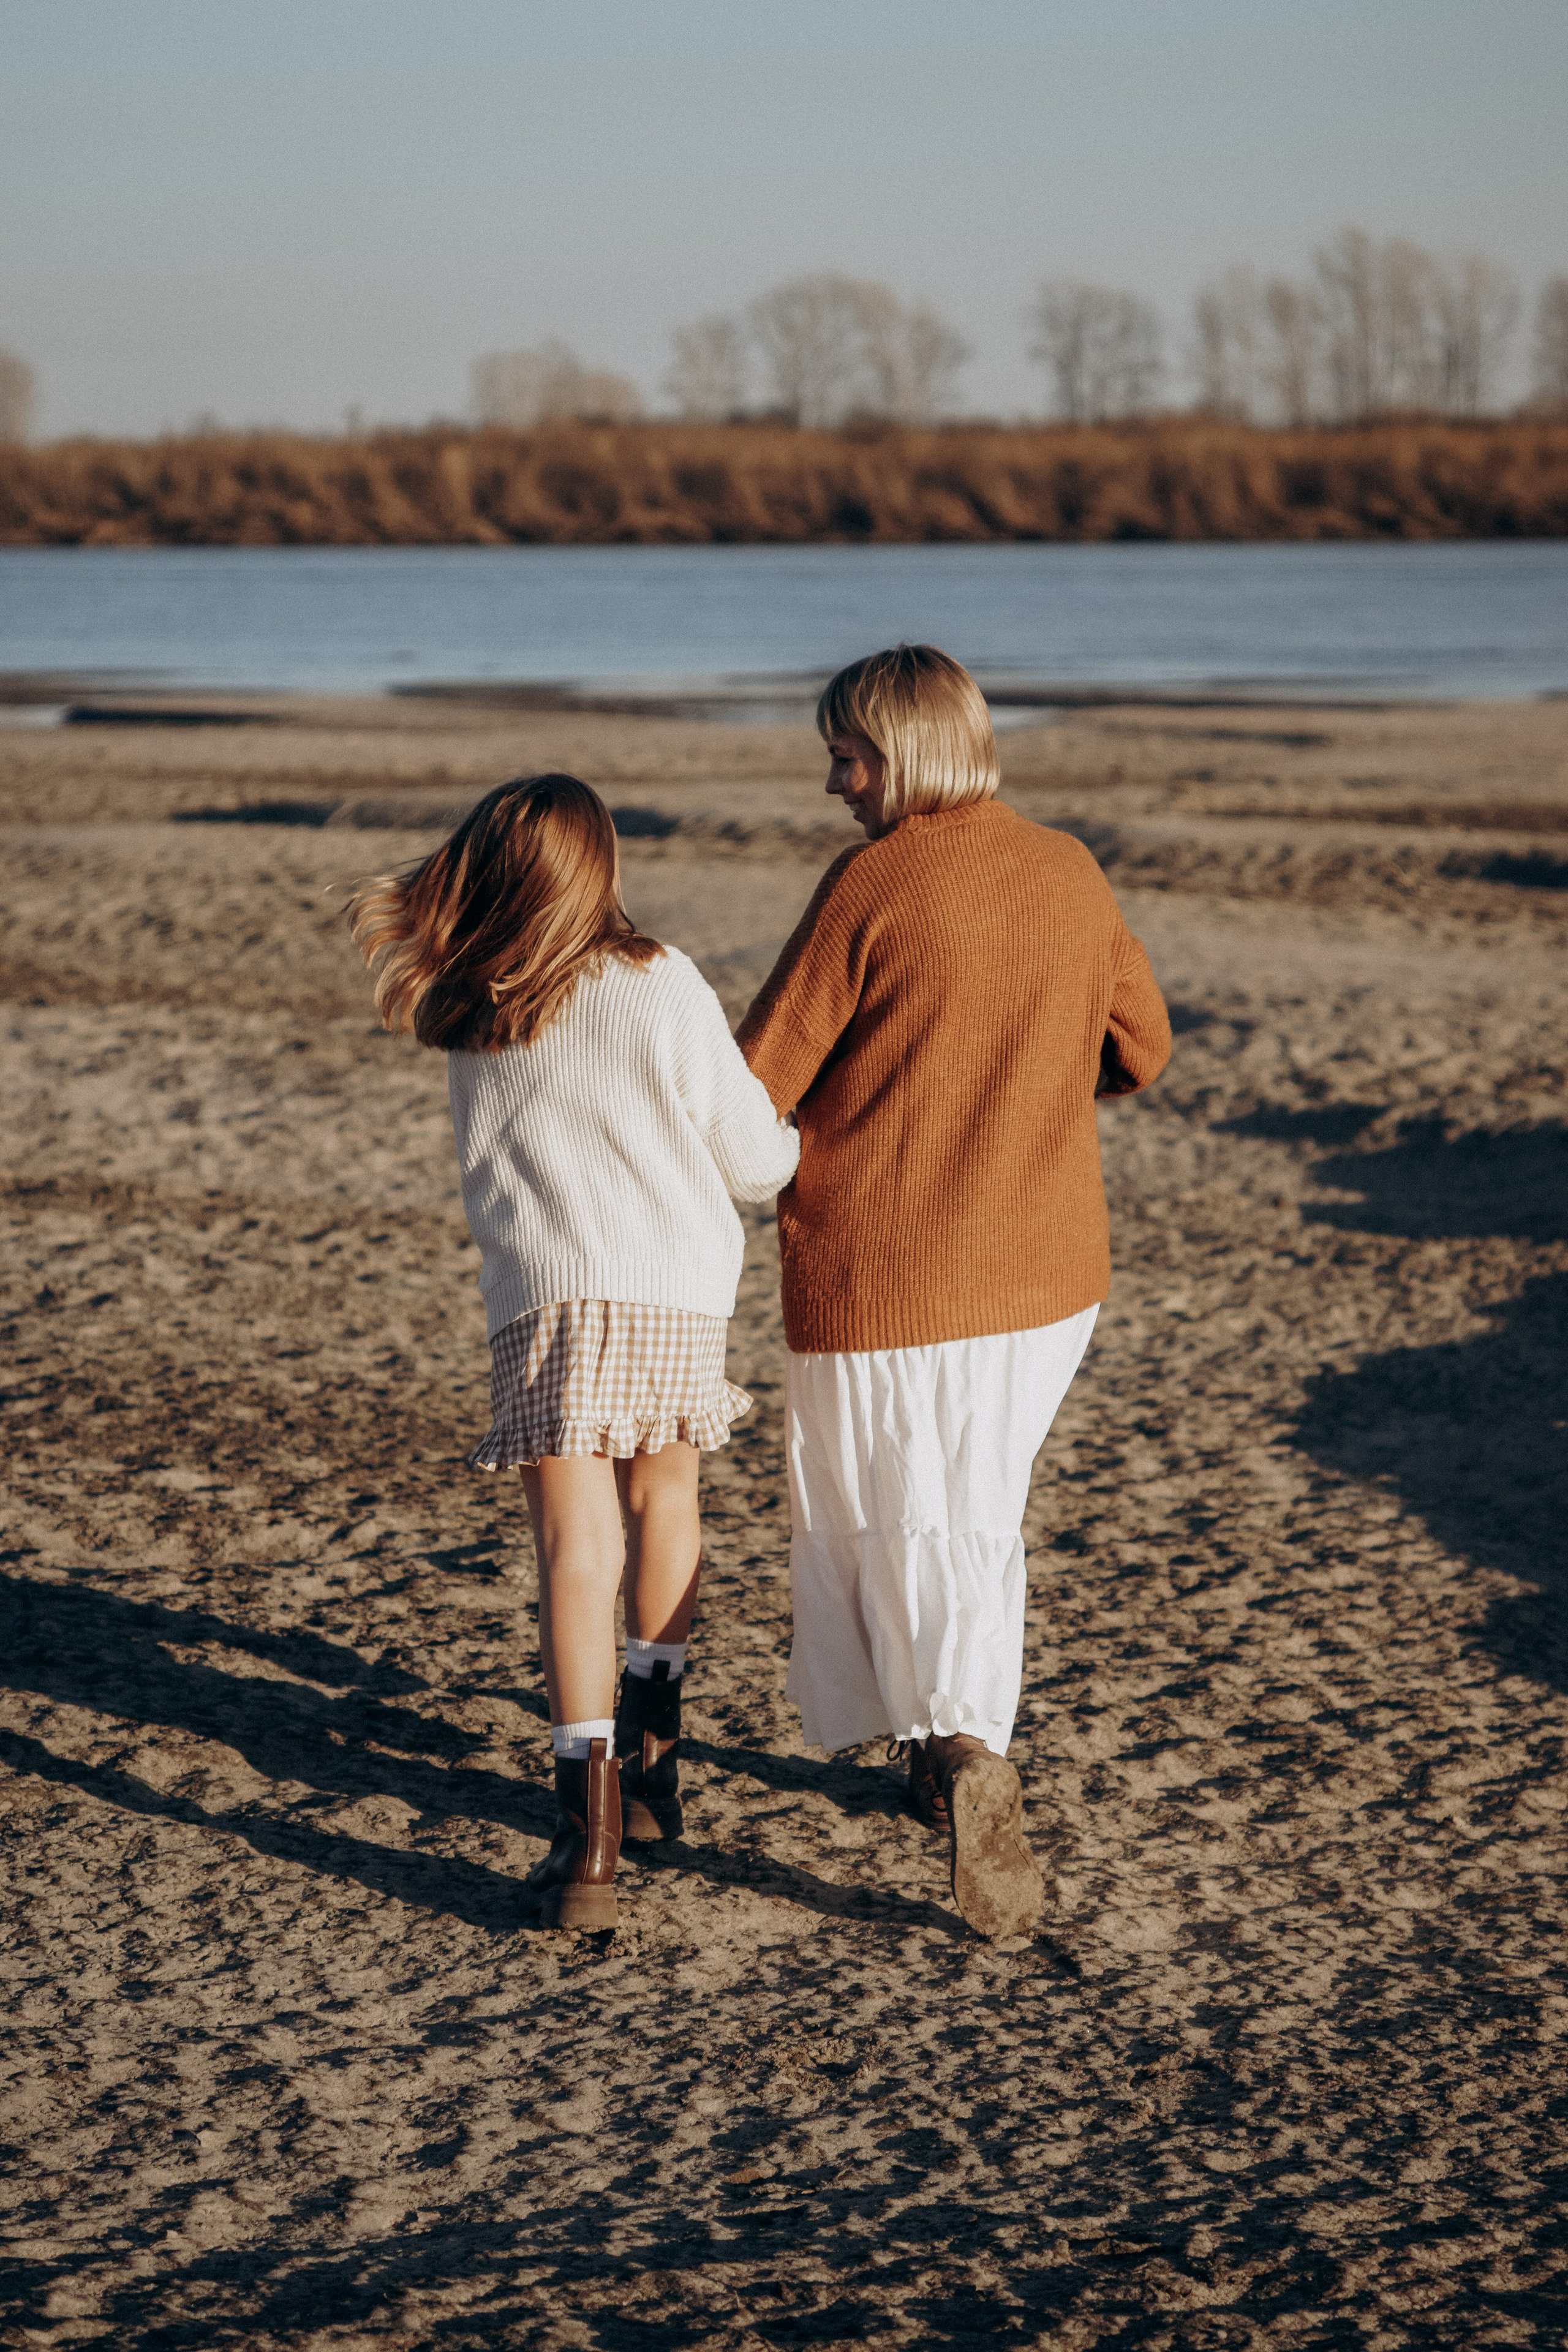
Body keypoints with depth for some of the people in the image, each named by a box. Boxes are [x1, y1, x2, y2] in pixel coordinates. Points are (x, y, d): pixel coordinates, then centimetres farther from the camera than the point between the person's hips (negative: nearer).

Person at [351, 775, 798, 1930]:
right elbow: (752, 1159, 0)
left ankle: (591, 1829, -16)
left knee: (576, 1548, -4)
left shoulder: (467, 1011, 8)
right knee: (663, 1503, 23)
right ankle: (653, 1757, 34)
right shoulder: (663, 986, -3)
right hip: (680, 1292, 0)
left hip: (547, 1294, 0)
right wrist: (803, 1139, 23)